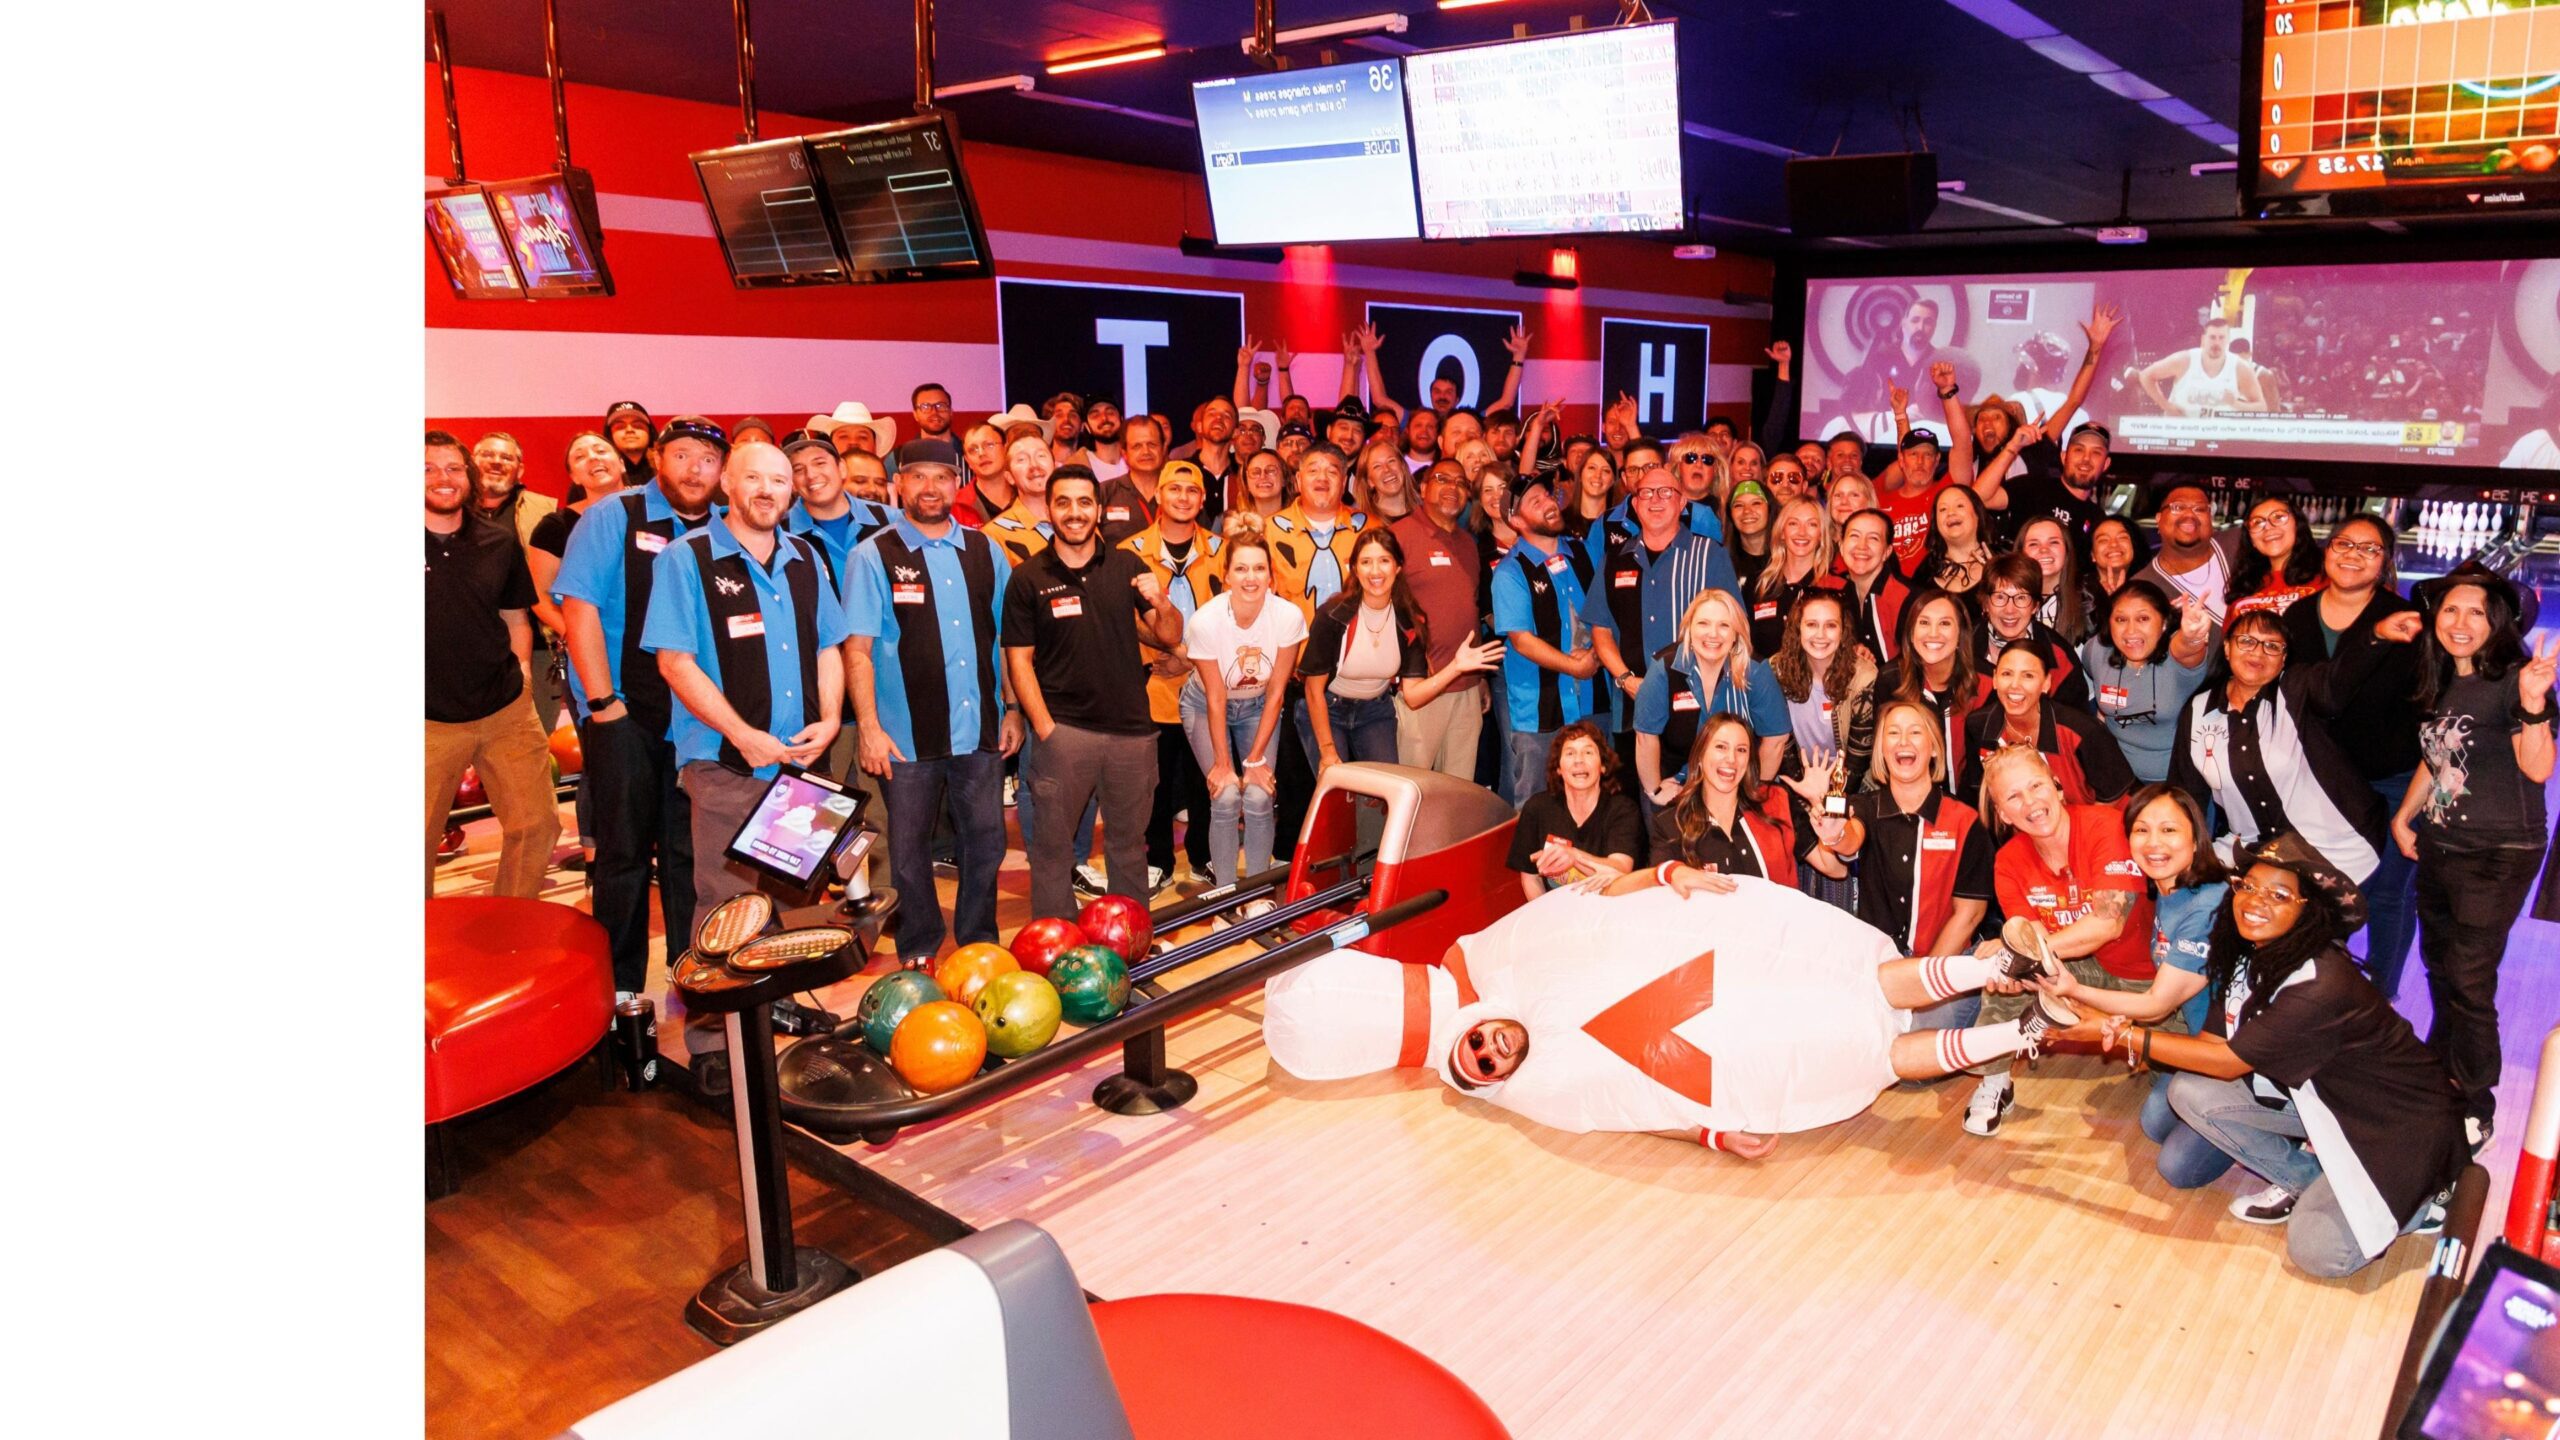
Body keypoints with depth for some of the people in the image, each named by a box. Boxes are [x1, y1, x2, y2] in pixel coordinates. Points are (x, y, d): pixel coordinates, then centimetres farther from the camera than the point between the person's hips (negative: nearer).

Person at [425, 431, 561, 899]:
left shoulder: (499, 540, 8)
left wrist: (521, 666, 4)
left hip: (506, 708, 3)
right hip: (431, 720, -3)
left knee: (537, 824, 3)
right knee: (422, 839, 3)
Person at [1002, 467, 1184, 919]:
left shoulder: (1127, 565, 7)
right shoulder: (1028, 578, 0)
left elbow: (1171, 637, 6)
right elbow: (1019, 659, -1)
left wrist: (1160, 603, -16)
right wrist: (1044, 727, -10)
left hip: (1132, 728, 3)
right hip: (1064, 729, -2)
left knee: (1128, 841, 13)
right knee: (1052, 843, 1)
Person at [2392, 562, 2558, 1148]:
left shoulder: (2512, 679, -14)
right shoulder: (2440, 681, 8)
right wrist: (2404, 816, 15)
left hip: (2498, 855, -7)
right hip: (2439, 846, 7)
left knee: (2469, 980, -5)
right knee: (2439, 965, 19)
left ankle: (2475, 1106, 9)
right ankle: (2440, 1072, 37)